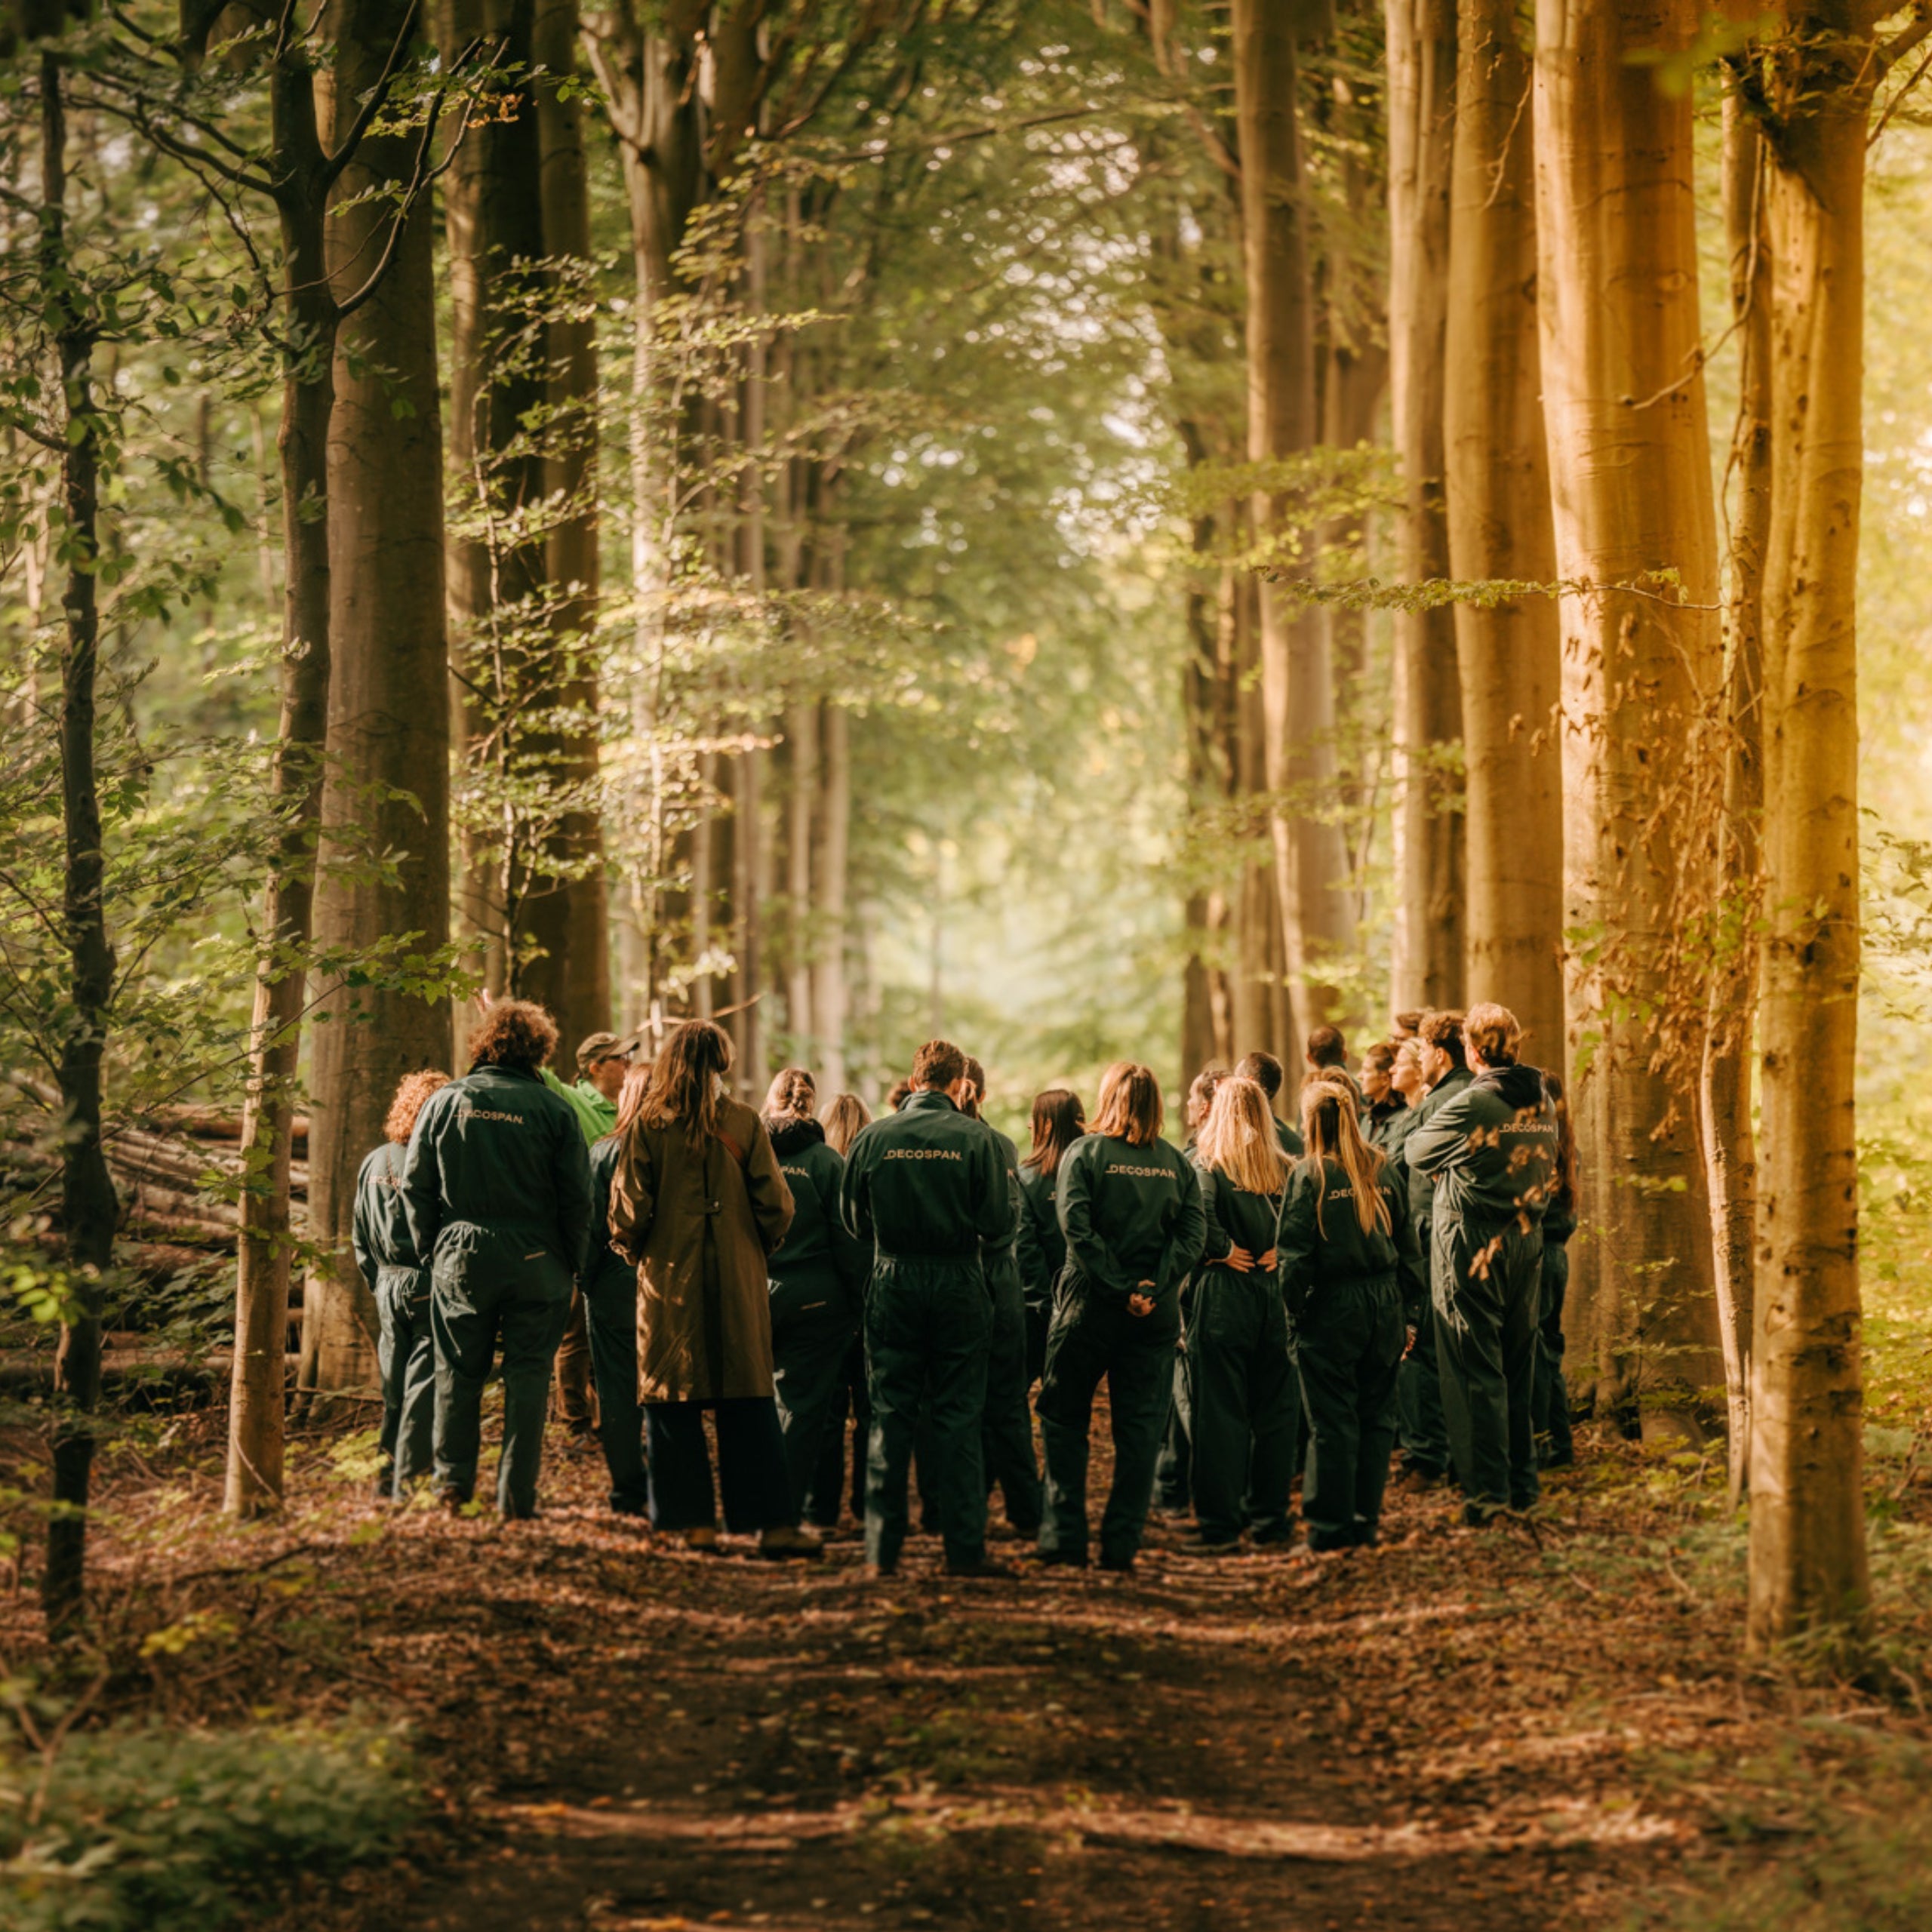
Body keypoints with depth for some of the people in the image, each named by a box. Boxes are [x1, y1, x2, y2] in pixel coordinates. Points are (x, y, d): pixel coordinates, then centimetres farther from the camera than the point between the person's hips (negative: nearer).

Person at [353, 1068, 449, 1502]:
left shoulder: (374, 1162, 6)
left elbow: (360, 1235, 14)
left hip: (388, 1288, 6)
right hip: (429, 1287, -6)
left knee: (393, 1386, 15)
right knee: (424, 1387, 0)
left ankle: (386, 1474, 21)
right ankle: (409, 1480, 0)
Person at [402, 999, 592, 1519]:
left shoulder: (446, 1101, 1)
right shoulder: (553, 1110, -5)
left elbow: (415, 1184, 3)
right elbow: (577, 1198, -5)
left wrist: (431, 1247, 11)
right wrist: (572, 1264, 4)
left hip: (461, 1260, 2)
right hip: (535, 1262, -2)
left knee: (458, 1374, 12)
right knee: (527, 1378, 5)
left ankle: (452, 1480, 13)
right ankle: (516, 1493, 5)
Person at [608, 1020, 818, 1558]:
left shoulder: (649, 1124, -6)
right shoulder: (745, 1123, -2)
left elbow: (629, 1206, -8)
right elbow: (776, 1206, -3)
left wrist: (633, 1249, 11)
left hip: (669, 1277, -1)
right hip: (738, 1281, 1)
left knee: (673, 1403, 6)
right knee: (748, 1400, 5)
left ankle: (695, 1522, 5)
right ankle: (773, 1523, 2)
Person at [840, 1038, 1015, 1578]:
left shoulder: (874, 1137, -3)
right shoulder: (976, 1139, -8)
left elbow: (854, 1219, 4)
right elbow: (999, 1224, -10)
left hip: (893, 1284, 1)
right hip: (958, 1285, -1)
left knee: (890, 1416, 7)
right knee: (957, 1417, 4)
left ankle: (883, 1548, 8)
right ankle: (964, 1547, 3)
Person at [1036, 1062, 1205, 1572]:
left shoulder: (1085, 1152, -5)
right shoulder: (1176, 1162, 5)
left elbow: (1078, 1228, -16)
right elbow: (1193, 1233, -6)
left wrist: (1120, 1287, -14)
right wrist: (1152, 1287, -13)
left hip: (1090, 1306, -2)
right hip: (1156, 1316, 2)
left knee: (1064, 1420, 9)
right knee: (1139, 1429, 6)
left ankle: (1065, 1536, 4)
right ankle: (1122, 1544, 3)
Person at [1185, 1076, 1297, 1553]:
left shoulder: (1206, 1164, -6)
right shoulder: (1285, 1169, 6)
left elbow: (1199, 1209, -25)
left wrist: (1225, 1250, -12)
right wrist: (1277, 1252, -2)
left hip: (1223, 1294, -4)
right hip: (1275, 1294, 4)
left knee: (1219, 1411, -1)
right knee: (1274, 1410, 12)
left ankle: (1221, 1526, -1)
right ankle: (1270, 1517, 16)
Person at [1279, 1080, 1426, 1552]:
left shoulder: (1309, 1175, -9)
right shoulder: (1384, 1168, 5)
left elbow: (1295, 1252, -11)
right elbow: (1408, 1244, 9)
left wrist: (1294, 1310, -3)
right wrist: (1408, 1308, 15)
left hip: (1332, 1305, -4)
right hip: (1385, 1301, 4)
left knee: (1333, 1421, 1)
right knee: (1376, 1415, 11)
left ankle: (1331, 1525, 4)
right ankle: (1366, 1520, 15)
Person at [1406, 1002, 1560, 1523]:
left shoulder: (1469, 1105, -16)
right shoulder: (1543, 1104, 5)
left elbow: (1417, 1153, -1)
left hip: (1471, 1245, -6)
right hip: (1527, 1240, 6)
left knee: (1475, 1372, -2)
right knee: (1519, 1367, 14)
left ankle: (1486, 1489, -3)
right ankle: (1522, 1483, 19)